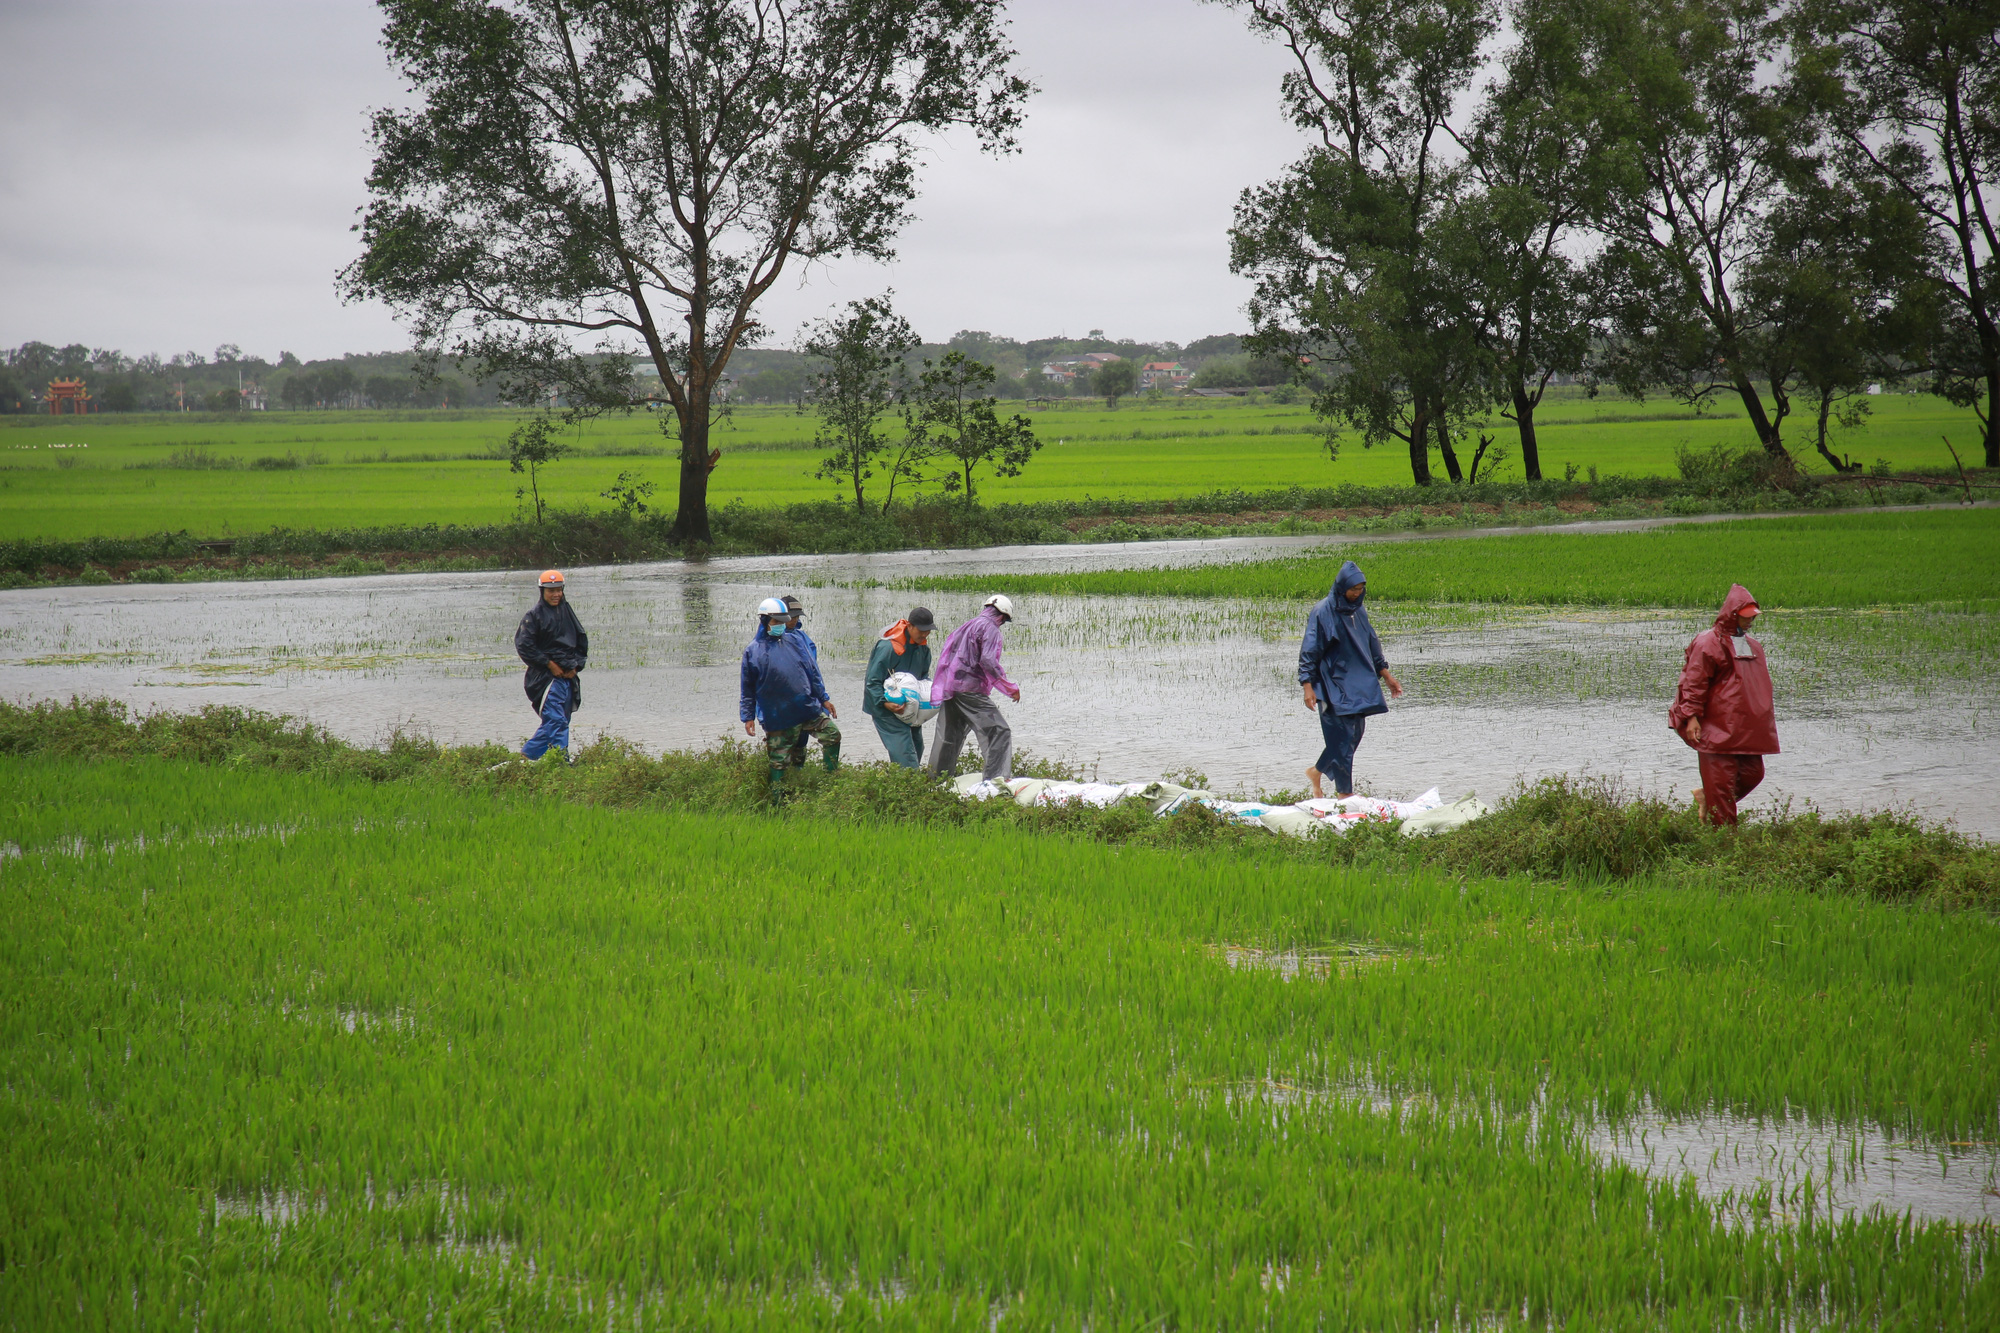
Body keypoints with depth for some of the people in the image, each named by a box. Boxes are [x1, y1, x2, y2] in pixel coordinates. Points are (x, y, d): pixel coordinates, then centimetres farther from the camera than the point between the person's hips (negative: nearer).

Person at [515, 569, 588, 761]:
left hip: (568, 676, 6)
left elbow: (582, 642, 17)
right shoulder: (534, 615, -5)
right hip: (547, 678, -6)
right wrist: (549, 664, -12)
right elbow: (524, 645, -10)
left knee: (562, 722, 7)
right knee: (555, 721, -14)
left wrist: (575, 666, 2)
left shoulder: (567, 612, 13)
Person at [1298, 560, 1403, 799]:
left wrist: (1386, 675, 19)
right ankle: (1345, 792, 0)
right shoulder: (1323, 613, -12)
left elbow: (1372, 645, 20)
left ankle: (1316, 772, 28)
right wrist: (1308, 686, -19)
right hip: (1333, 686, -7)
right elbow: (1309, 651, -13)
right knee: (1341, 736, -7)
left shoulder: (1358, 611, 9)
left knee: (1355, 733, 9)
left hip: (1358, 685, 7)